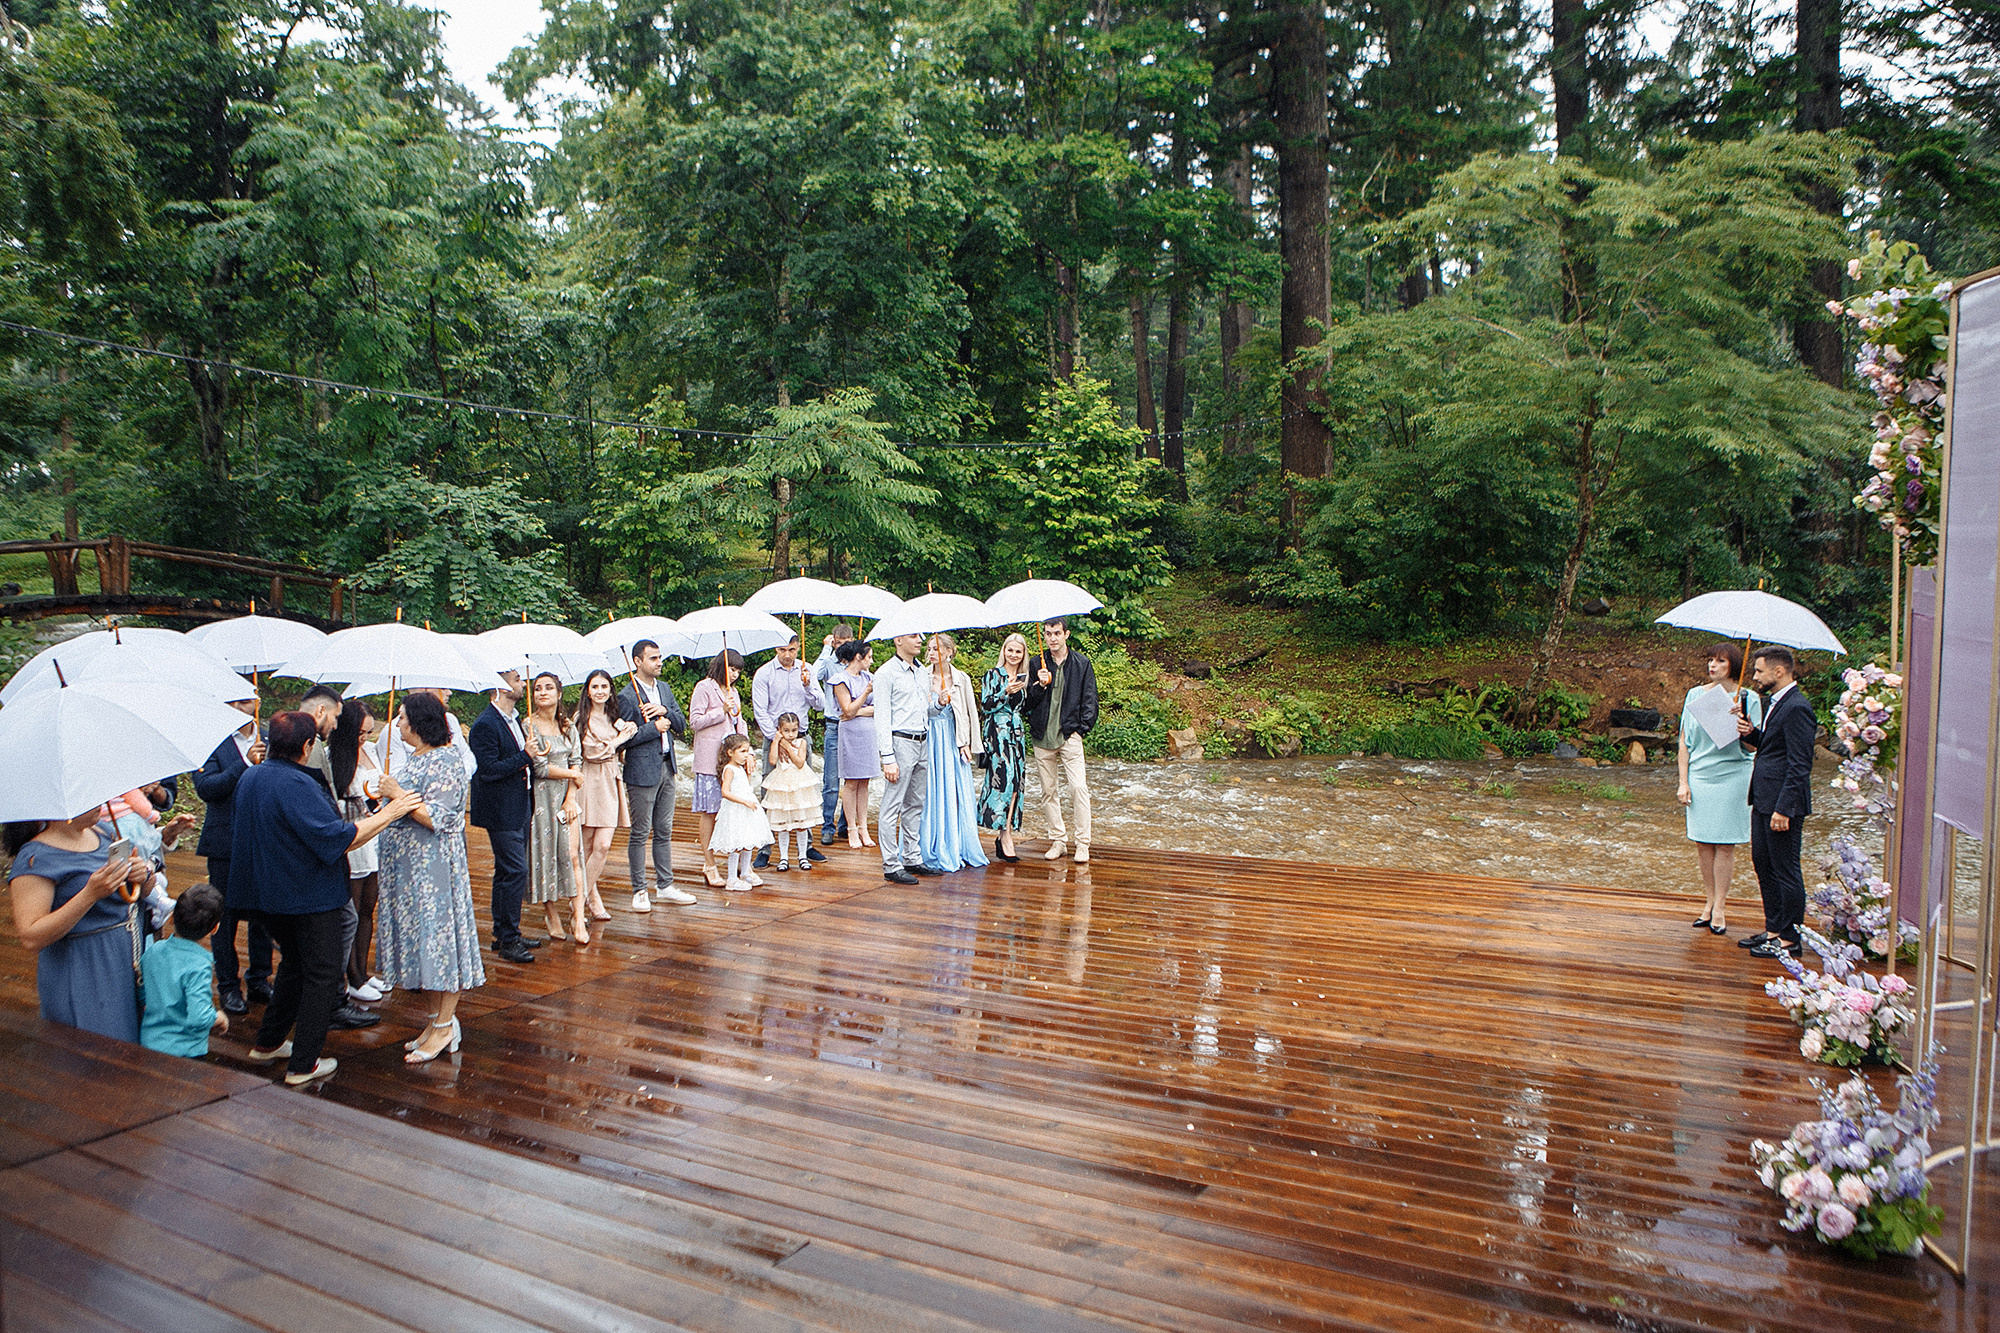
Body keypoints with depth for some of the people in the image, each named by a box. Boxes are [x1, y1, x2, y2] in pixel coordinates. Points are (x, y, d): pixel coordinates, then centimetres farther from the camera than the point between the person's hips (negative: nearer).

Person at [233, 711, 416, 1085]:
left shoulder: (249, 779, 5)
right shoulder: (297, 785, -24)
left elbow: (241, 833, 21)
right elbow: (338, 839, -27)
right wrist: (388, 814, -21)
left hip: (271, 893, 9)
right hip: (309, 896, -9)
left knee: (294, 965, 25)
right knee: (322, 973, 2)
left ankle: (268, 1041, 34)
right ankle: (303, 1065, 5)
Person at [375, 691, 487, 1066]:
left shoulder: (445, 762, -15)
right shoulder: (414, 759, 13)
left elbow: (436, 819, -20)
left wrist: (398, 796, -15)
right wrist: (391, 794, 8)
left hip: (434, 865, -10)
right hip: (408, 865, 10)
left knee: (439, 936, -3)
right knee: (420, 938, 12)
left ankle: (444, 1027, 5)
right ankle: (435, 1020, 21)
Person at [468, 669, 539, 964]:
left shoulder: (514, 721, 13)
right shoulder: (486, 725, -16)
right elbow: (487, 770, -22)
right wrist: (525, 757, -21)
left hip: (518, 810, 9)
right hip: (501, 813, -9)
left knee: (507, 872, 15)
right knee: (514, 870, -9)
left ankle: (504, 935, 25)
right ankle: (508, 940, -1)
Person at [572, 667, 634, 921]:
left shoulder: (614, 719, 18)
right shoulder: (580, 719, -3)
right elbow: (590, 752, -10)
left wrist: (629, 728, -5)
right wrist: (618, 740, 0)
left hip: (611, 783, 5)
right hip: (589, 783, -5)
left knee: (603, 845, -5)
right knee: (587, 847, 0)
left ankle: (583, 896, 5)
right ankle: (591, 897, 11)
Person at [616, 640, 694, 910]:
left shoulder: (664, 690, 11)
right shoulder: (627, 696, -12)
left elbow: (681, 725, 10)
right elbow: (622, 740, -16)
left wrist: (666, 712, -8)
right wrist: (654, 727, -14)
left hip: (666, 768, 7)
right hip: (642, 771, -7)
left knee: (664, 832, 13)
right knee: (640, 834, 2)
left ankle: (664, 886, 22)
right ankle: (639, 891, 11)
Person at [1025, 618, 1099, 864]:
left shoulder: (1081, 664, 7)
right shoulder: (1036, 664, 9)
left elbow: (1090, 700, 7)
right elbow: (1028, 702, 7)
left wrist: (1082, 728, -3)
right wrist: (1039, 685, -11)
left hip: (1070, 735, -2)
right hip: (1042, 736, 2)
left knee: (1079, 788, -10)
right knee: (1048, 791, 5)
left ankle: (1083, 844, -5)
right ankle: (1058, 840, 15)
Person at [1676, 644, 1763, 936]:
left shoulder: (1749, 699, 1)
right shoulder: (1696, 695, 7)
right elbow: (1684, 741, 9)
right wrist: (1683, 782, 3)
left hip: (1732, 776, -2)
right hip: (1700, 775, 2)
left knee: (1726, 844, 0)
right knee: (1702, 842, 4)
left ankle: (1719, 908, 8)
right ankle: (1709, 902, 17)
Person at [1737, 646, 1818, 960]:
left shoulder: (1797, 708, -18)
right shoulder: (1776, 703, 14)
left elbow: (1799, 765, -20)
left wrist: (1783, 809, -22)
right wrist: (1750, 733, 3)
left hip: (1782, 802, -10)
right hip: (1763, 800, 10)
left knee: (1786, 870, 0)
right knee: (1763, 864, 16)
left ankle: (1790, 940, 9)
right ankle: (1773, 930, 27)